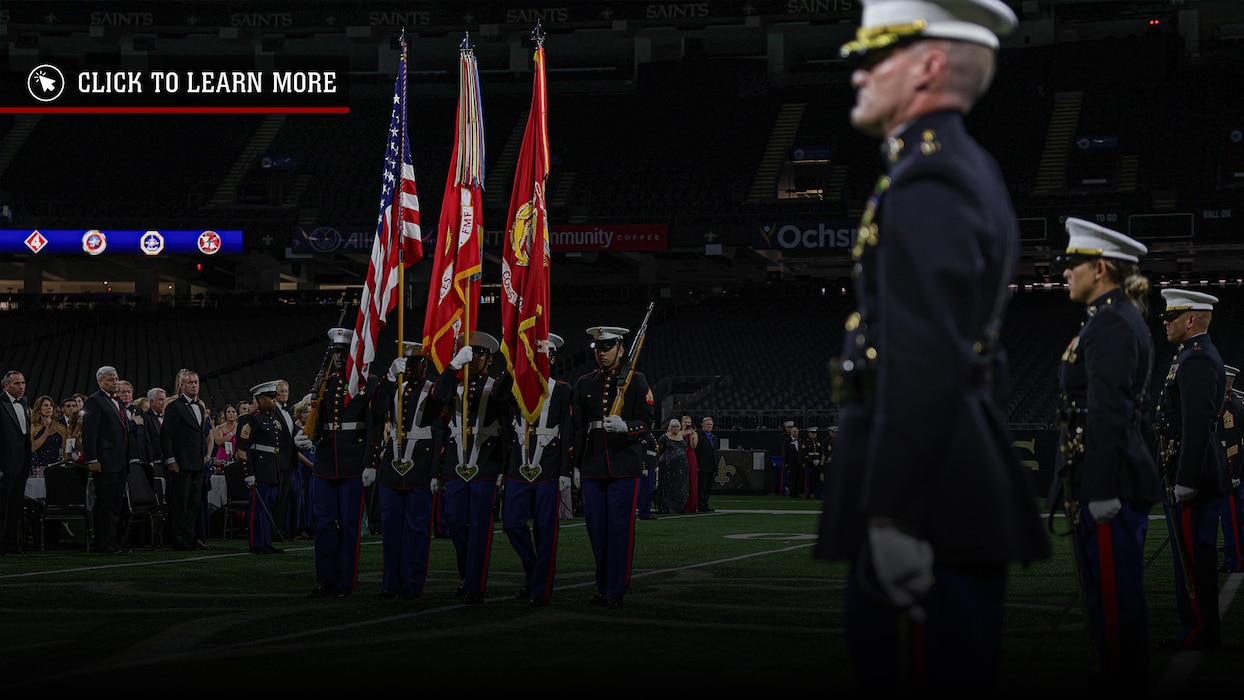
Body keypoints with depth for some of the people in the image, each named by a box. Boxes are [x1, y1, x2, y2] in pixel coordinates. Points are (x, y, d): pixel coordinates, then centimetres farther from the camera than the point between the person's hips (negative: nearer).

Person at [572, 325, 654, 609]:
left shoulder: (636, 380, 2)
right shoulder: (584, 383, 13)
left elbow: (646, 423, -5)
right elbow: (577, 426, 15)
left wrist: (625, 426, -26)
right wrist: (576, 465, 11)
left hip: (624, 467, -4)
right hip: (592, 467, 4)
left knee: (620, 529, -4)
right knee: (596, 529, 6)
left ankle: (616, 591, 1)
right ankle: (603, 587, 17)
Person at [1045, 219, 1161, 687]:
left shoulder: (1108, 323, -14)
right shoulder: (1127, 319, 18)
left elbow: (1108, 412, -21)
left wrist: (1102, 490, -23)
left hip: (1108, 477, -11)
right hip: (1128, 471, 11)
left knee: (1114, 597, -6)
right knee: (1106, 593, 15)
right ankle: (1123, 681, 22)